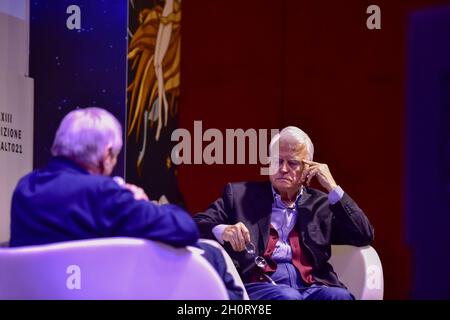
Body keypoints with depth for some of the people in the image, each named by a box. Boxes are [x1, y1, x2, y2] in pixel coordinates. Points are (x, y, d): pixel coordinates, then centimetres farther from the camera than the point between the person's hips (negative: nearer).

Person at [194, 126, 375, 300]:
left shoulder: (321, 204, 22)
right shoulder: (240, 194, 16)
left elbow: (364, 236, 12)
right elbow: (195, 225, 8)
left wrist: (333, 188, 8)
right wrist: (222, 231, -16)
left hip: (310, 286, 2)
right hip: (257, 284, -2)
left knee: (340, 297, -32)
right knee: (287, 297, -36)